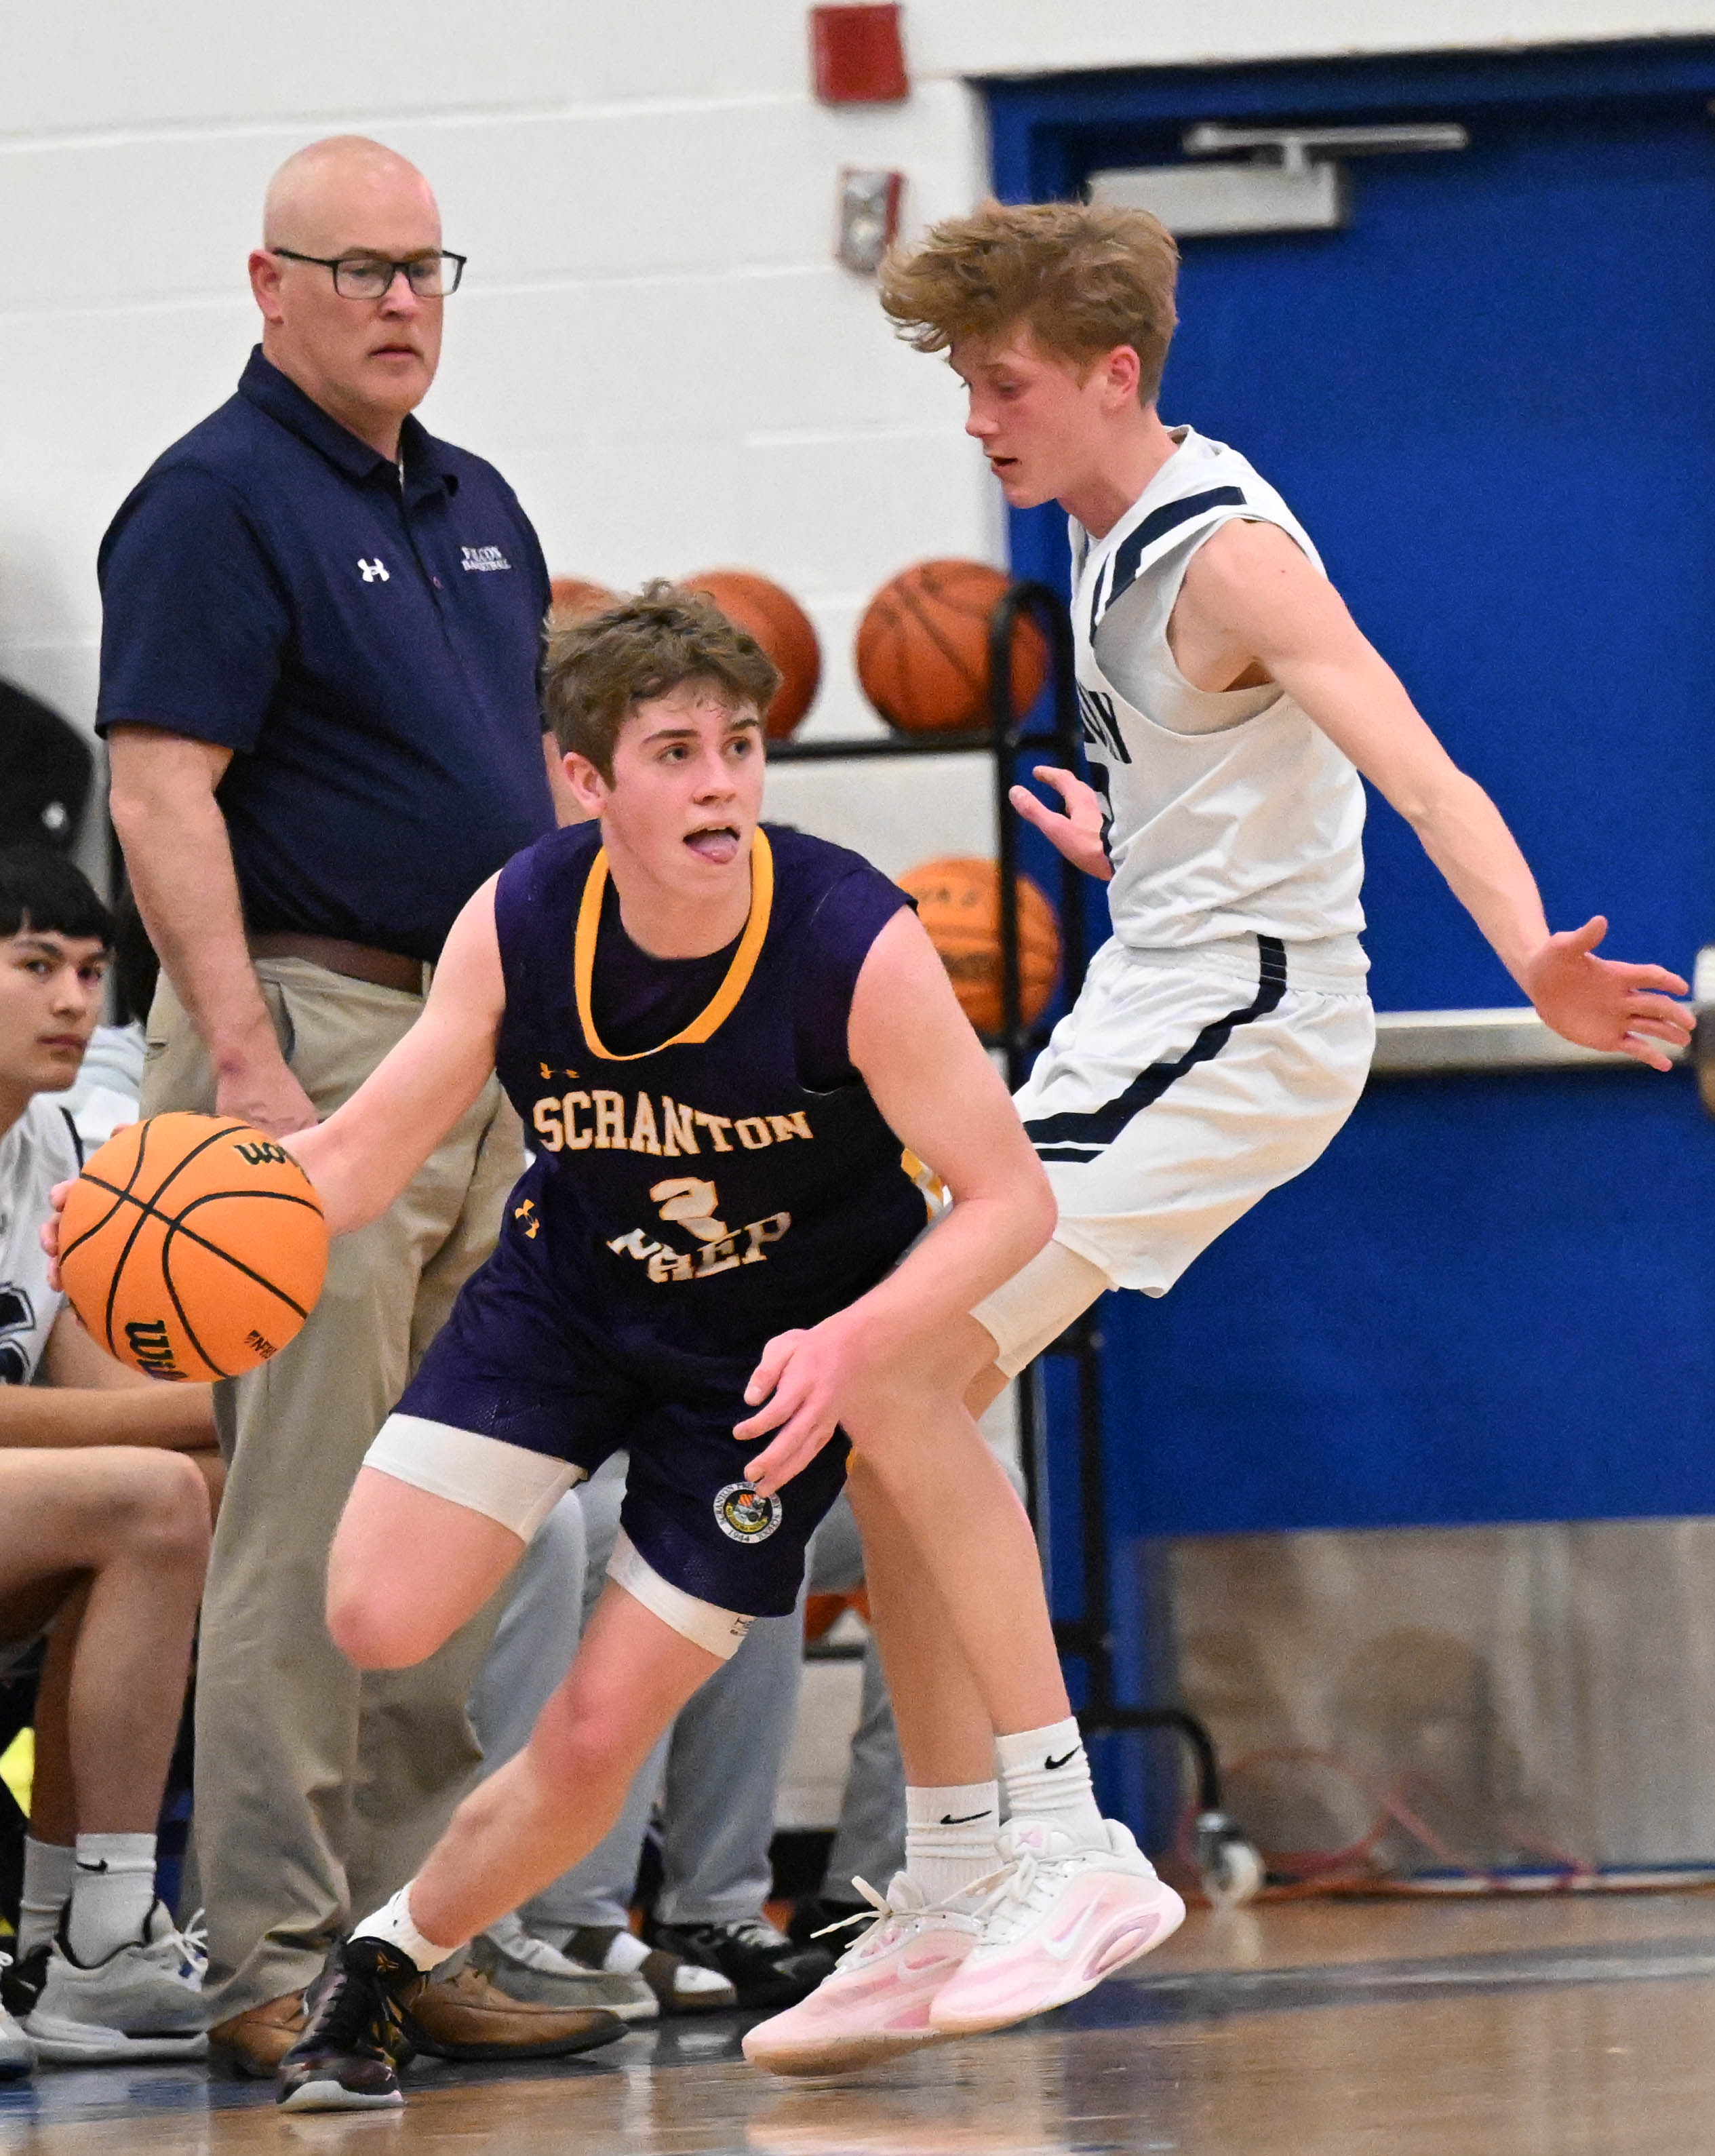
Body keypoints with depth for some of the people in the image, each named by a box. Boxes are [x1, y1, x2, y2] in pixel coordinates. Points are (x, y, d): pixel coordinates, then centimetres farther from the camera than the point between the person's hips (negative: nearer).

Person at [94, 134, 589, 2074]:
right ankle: (268, 1967, -6)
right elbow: (161, 791, -15)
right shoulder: (219, 501, -8)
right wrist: (246, 1060, -23)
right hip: (313, 1031, -8)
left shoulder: (478, 510, 17)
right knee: (306, 1525, -9)